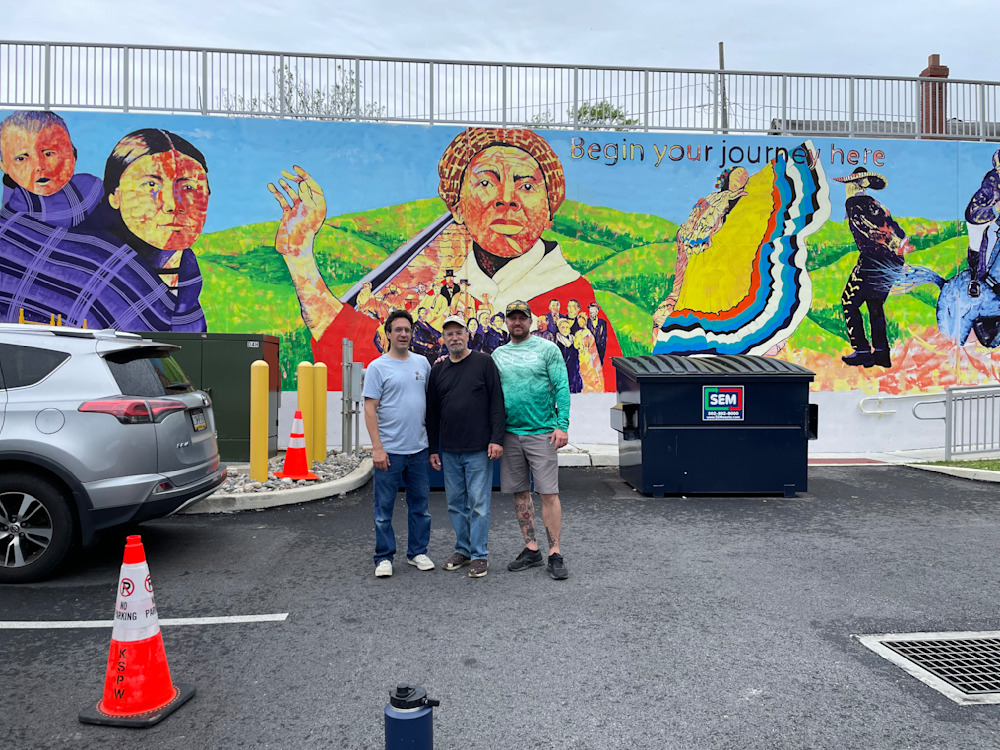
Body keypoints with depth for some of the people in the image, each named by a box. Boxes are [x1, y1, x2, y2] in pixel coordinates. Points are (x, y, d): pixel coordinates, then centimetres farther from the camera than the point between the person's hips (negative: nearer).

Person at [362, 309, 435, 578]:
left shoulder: (422, 362, 9)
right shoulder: (377, 367, -5)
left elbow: (431, 398, 18)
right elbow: (370, 409, -9)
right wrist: (377, 448, -14)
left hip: (419, 448, 4)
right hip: (389, 450, -4)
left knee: (419, 504, 13)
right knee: (384, 506, 3)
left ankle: (418, 552, 26)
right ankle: (384, 557, 15)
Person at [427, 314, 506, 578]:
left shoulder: (484, 362, -1)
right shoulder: (438, 369, 11)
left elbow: (497, 402, -4)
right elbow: (432, 412, 14)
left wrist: (497, 439, -10)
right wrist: (433, 449, 11)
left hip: (479, 449, -4)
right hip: (449, 451, 4)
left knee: (478, 504, -1)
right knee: (455, 504, 11)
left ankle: (480, 555, 9)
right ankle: (463, 550, 25)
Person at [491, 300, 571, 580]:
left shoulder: (547, 349, -1)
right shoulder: (498, 354, 12)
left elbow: (562, 388, -5)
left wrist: (562, 425, -13)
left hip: (541, 432, -4)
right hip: (510, 432, 5)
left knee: (549, 493, -5)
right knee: (520, 493, 9)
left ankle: (555, 554, 2)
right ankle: (531, 549, 20)